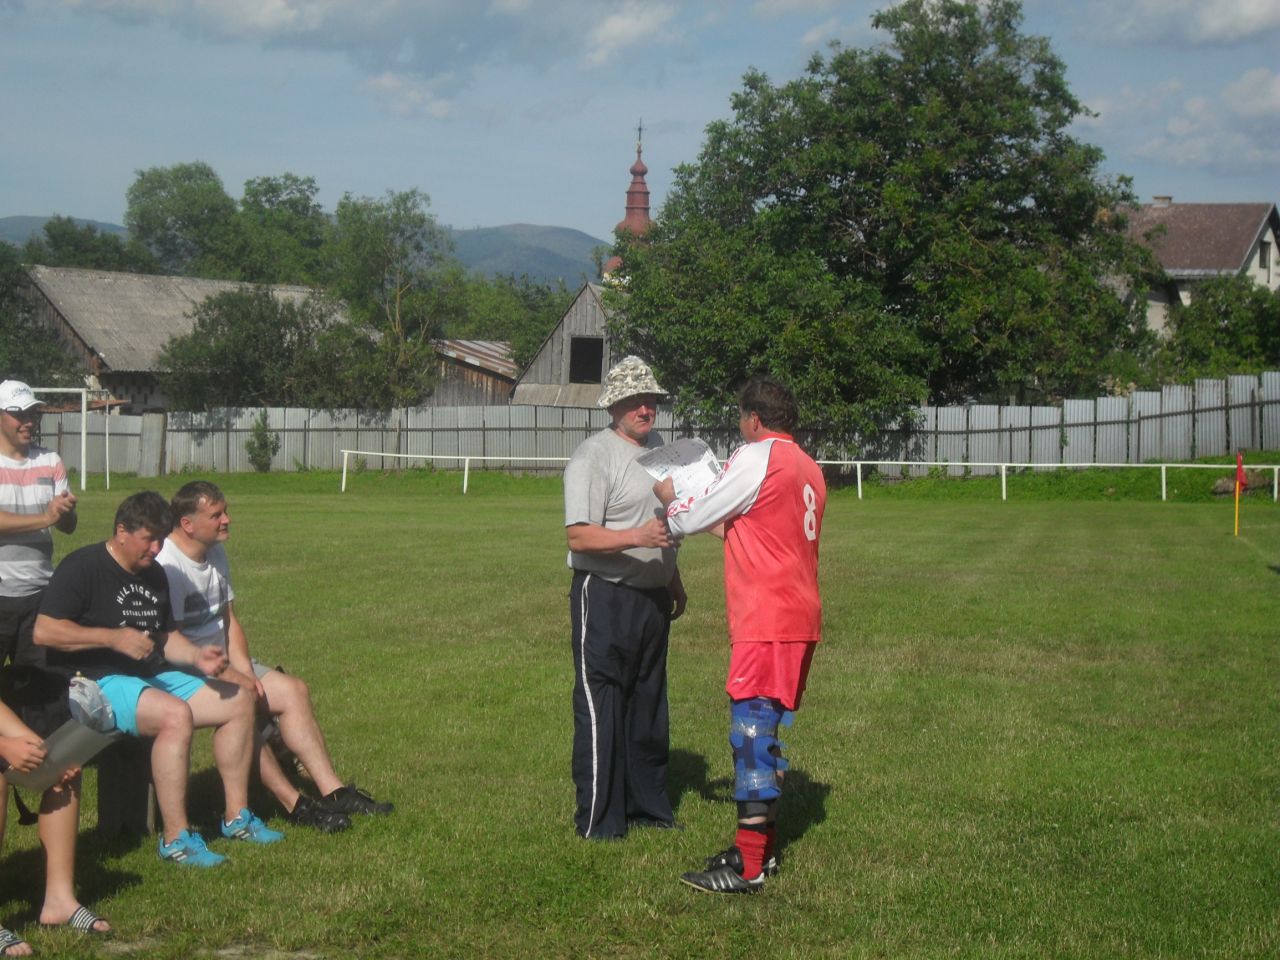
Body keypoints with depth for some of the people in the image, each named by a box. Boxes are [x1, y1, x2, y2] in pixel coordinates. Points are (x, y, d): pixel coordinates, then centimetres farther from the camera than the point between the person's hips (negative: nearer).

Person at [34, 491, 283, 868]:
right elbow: (44, 631, -20)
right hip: (97, 681, -9)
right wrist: (114, 637, -23)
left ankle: (236, 816, 11)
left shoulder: (154, 575, 16)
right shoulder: (82, 566, -11)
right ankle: (175, 839, -28)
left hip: (153, 677, 9)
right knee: (176, 714, -35)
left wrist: (197, 655, 3)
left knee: (238, 701, 3)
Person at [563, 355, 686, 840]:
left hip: (652, 596, 9)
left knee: (648, 705, 16)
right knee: (600, 709, -5)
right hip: (605, 596, -9)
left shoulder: (655, 446, 14)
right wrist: (638, 536, -32)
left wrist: (673, 580, 27)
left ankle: (648, 806, 26)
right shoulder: (594, 455, -14)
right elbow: (579, 536, -21)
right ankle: (598, 820, 1)